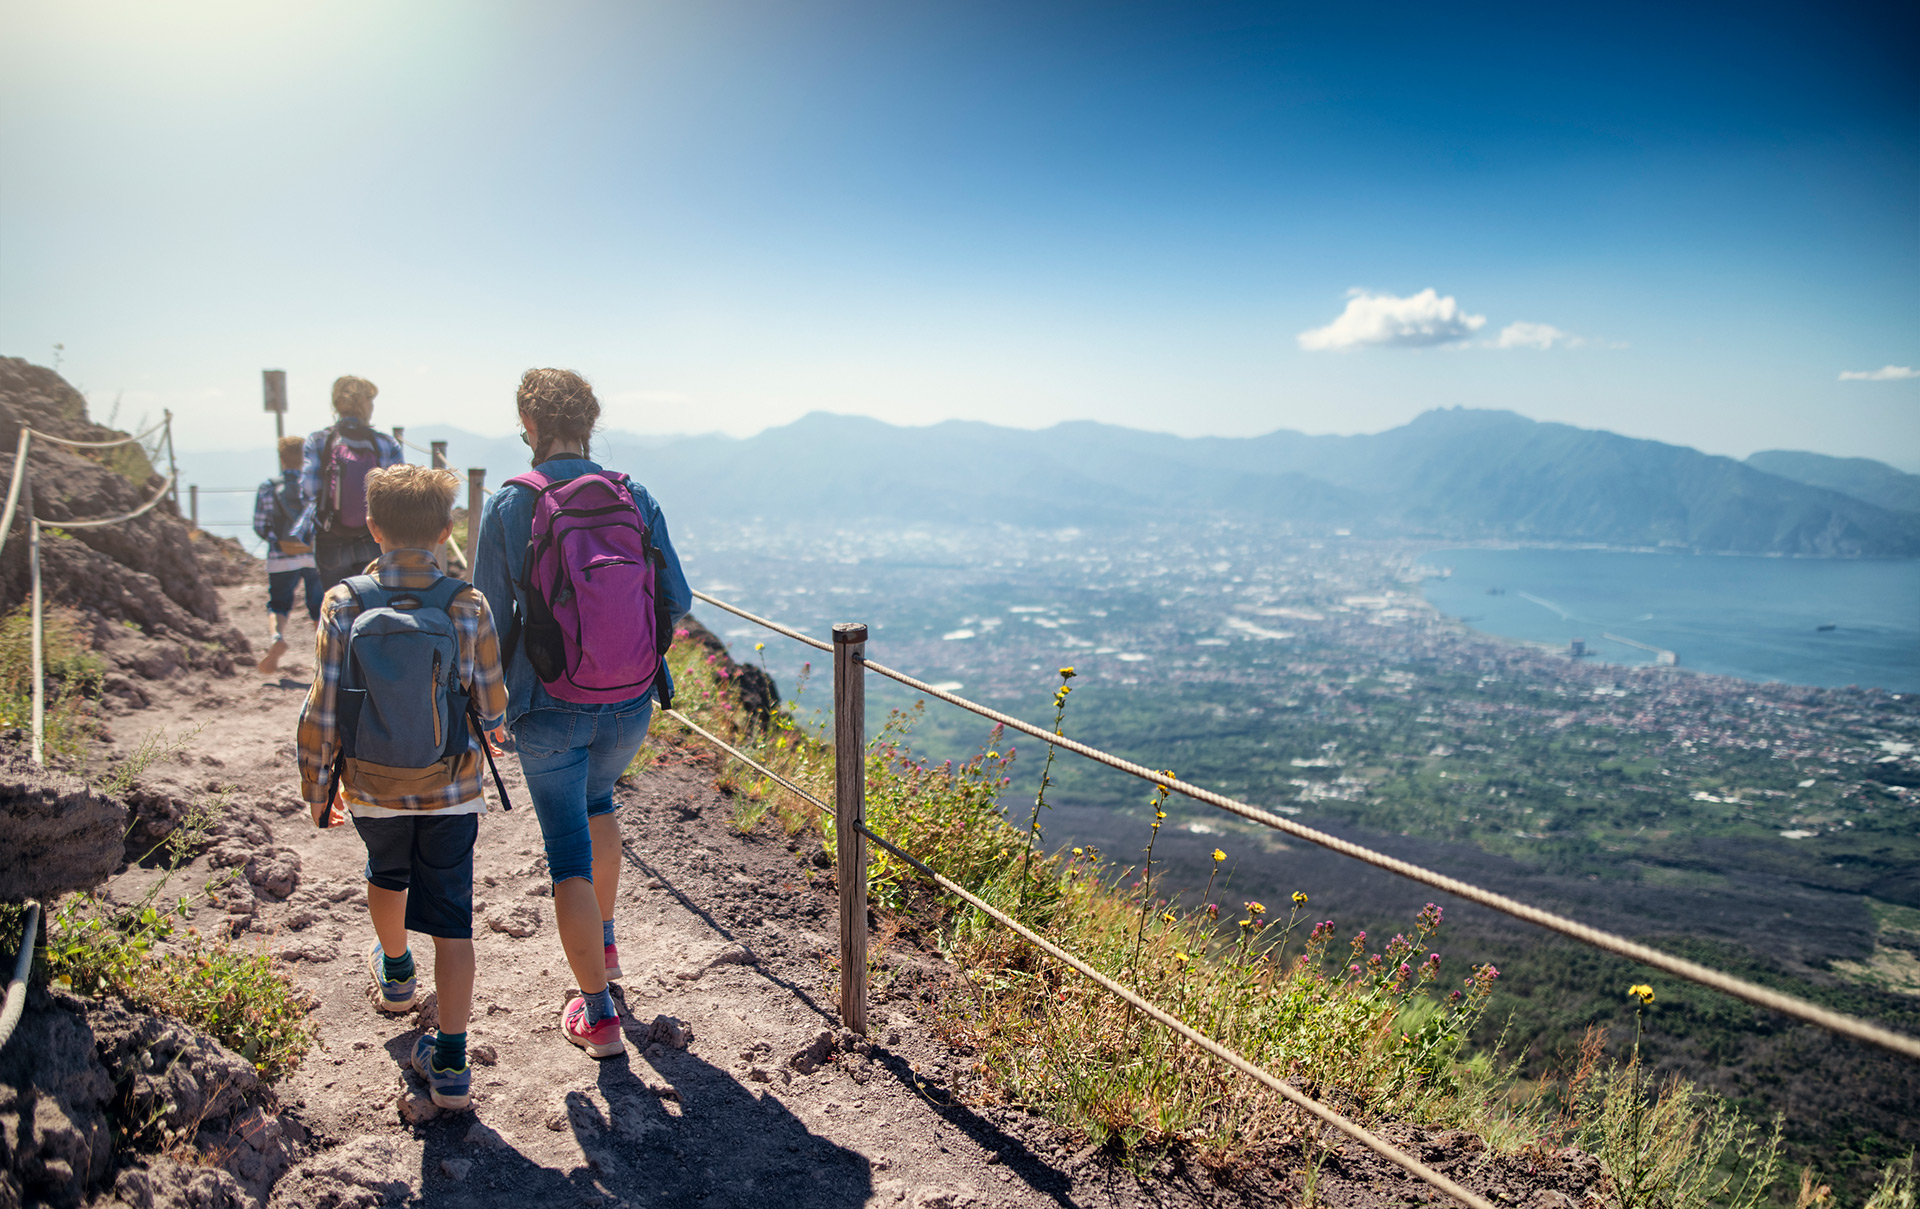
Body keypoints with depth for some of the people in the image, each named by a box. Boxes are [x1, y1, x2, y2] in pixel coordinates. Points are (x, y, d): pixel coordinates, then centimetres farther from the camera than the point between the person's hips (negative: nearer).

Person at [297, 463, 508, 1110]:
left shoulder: (343, 604, -12)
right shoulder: (468, 606, -14)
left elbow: (322, 711, -8)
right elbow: (492, 710, -7)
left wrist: (317, 784, 7)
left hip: (372, 787, 2)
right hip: (451, 790, -1)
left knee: (388, 874, 30)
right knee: (451, 915, 7)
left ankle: (395, 971, 56)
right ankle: (450, 1062, 7)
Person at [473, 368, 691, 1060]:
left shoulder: (510, 505, -10)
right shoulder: (635, 499, -3)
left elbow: (491, 617, -5)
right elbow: (677, 600, 0)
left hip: (552, 710, -3)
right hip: (632, 705, 4)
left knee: (569, 855, 7)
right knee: (596, 799, 31)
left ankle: (597, 1013, 11)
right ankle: (603, 943, 43)